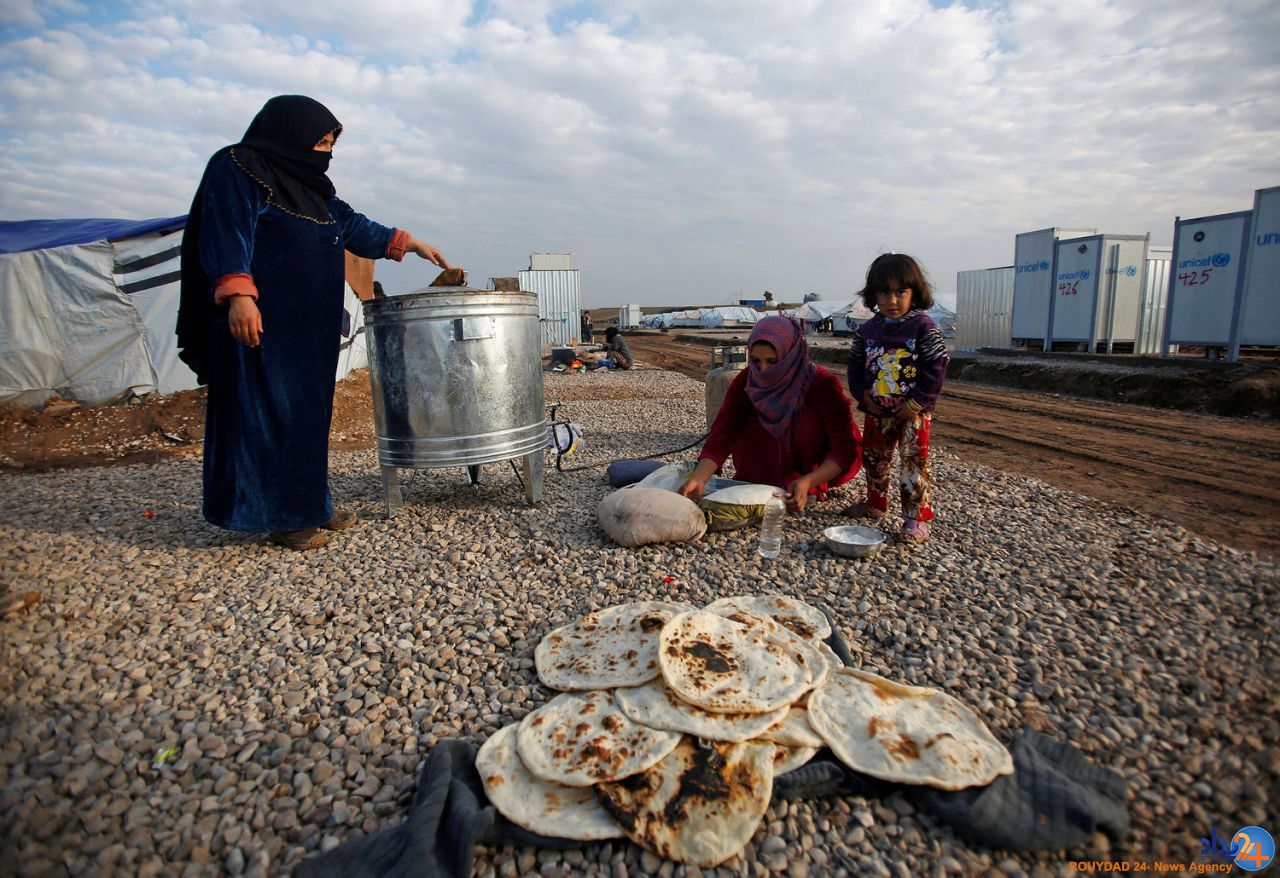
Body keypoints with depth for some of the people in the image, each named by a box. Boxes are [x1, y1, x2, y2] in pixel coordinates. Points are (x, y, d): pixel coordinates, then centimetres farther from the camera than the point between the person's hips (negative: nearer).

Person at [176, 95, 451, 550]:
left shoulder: (308, 185, 22)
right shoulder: (238, 169, -3)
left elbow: (351, 226, 29)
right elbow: (227, 232, -15)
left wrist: (407, 243, 26)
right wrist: (237, 293, -27)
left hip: (308, 325, 9)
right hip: (260, 322, -9)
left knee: (308, 411, 10)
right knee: (266, 410, -6)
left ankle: (307, 504, 19)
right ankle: (277, 515, 1)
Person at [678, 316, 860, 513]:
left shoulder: (821, 384, -24)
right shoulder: (746, 382, -16)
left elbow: (846, 448, -24)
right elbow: (722, 433, -24)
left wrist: (808, 482, -39)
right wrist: (698, 479, -40)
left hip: (817, 471, -3)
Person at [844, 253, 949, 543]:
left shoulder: (924, 326, -10)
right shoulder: (867, 330, 3)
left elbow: (936, 367, -11)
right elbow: (856, 364, 11)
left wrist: (918, 402, -16)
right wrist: (862, 393, -3)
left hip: (914, 413, -5)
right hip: (877, 411, 5)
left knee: (914, 462, -3)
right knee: (874, 459, 16)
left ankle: (916, 517, 6)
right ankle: (876, 504, 35)